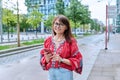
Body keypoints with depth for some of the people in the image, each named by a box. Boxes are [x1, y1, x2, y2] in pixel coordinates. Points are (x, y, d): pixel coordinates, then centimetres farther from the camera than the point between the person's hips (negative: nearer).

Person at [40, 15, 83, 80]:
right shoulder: (48, 40, 2)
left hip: (65, 73, -3)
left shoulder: (70, 41, -8)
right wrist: (47, 58, -14)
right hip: (51, 73, 3)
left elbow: (77, 61, -9)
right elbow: (44, 60, 7)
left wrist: (62, 59, -20)